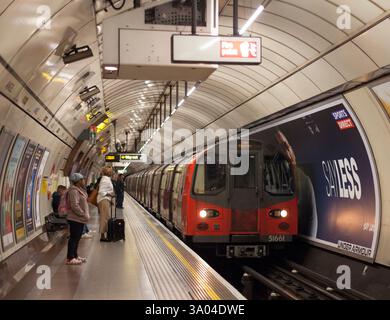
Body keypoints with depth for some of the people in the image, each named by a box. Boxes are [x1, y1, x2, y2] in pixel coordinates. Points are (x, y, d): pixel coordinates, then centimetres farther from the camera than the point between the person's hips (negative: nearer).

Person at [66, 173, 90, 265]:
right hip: (75, 219, -10)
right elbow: (75, 206, -26)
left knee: (77, 238, 16)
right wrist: (84, 215, -20)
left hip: (80, 219, 10)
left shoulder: (79, 190, 15)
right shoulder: (74, 191, -18)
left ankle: (75, 255, 25)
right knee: (74, 238, -6)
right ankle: (70, 258, -2)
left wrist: (85, 215, 13)